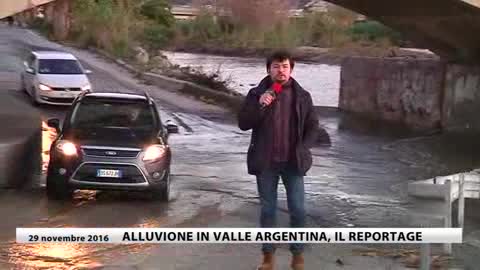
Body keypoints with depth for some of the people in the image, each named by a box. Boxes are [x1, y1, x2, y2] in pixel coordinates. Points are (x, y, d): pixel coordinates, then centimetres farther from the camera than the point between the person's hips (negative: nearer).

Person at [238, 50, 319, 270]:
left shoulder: (302, 96, 2)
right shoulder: (256, 94, -1)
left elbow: (313, 126, 6)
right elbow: (243, 124, -6)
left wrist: (303, 149, -7)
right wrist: (259, 105, -20)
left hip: (293, 162, 0)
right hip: (266, 162, 0)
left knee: (298, 210, 2)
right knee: (268, 210, 9)